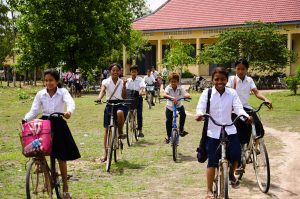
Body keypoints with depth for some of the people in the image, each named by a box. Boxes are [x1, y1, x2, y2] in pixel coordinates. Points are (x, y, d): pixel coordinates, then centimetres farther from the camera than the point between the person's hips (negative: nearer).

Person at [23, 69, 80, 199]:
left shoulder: (62, 92, -5)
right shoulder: (40, 94, 3)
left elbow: (70, 103, -24)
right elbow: (34, 111, -1)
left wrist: (69, 111, -47)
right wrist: (25, 119, -21)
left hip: (58, 125, -2)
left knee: (61, 157, 4)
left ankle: (65, 187, 17)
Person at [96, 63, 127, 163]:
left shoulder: (122, 82, 7)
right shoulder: (106, 81, 2)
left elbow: (124, 96, 1)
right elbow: (102, 90, -17)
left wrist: (124, 86, -11)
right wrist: (99, 98, -38)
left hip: (120, 103, 0)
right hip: (110, 104, 0)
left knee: (120, 112, -39)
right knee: (107, 129, 0)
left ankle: (120, 131, -10)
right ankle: (105, 153, 7)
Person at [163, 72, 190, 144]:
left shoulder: (180, 88, -14)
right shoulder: (168, 88, -19)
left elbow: (187, 95, -23)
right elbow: (164, 94, -39)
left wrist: (186, 96, -48)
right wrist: (172, 97, -56)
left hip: (179, 105, 1)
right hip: (170, 106, 0)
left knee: (183, 114, -27)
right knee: (168, 121, -4)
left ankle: (181, 130, -11)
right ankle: (168, 136, 18)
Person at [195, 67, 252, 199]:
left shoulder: (232, 93, -1)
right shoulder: (207, 93, -5)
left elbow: (238, 108, -9)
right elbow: (200, 108, -12)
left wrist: (246, 116, -30)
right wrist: (200, 115, -36)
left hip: (229, 130, 1)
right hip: (212, 132, -1)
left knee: (236, 154, -14)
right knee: (212, 162, 2)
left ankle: (231, 174, 21)